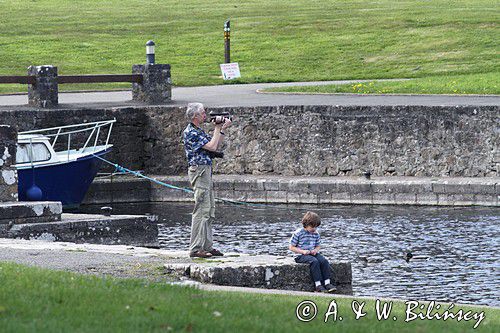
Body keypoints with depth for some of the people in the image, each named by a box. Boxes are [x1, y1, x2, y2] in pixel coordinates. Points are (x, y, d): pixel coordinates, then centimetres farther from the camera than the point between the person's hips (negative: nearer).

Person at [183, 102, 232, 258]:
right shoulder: (190, 133, -15)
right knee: (201, 210, -11)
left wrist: (223, 129, 13)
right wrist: (218, 128, -7)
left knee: (209, 211, 12)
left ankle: (207, 246, 15)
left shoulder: (198, 131, 17)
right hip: (199, 171, -10)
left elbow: (215, 145, 22)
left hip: (206, 172, 10)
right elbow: (212, 146, -19)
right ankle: (196, 249, -12)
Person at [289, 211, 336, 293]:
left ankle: (327, 283, -26)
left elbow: (318, 246, 20)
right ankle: (318, 284, -36)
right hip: (301, 256, -6)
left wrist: (315, 250, -5)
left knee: (324, 261, -23)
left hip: (313, 254, 6)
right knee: (314, 261, -34)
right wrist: (302, 251, -17)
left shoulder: (316, 234, 10)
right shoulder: (298, 233, -6)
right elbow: (291, 247, -4)